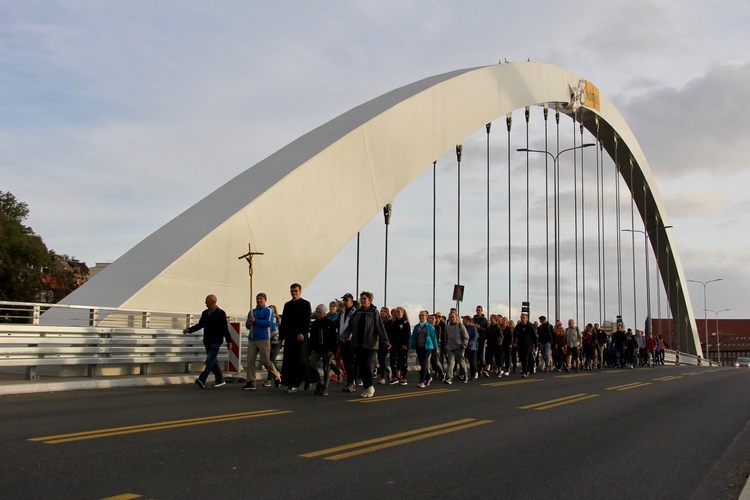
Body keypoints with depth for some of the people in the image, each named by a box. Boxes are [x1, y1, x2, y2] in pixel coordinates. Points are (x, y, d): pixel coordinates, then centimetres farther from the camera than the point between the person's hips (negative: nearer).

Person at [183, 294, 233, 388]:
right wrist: (189, 330, 5)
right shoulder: (205, 313, 11)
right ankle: (220, 380, 23)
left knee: (209, 361, -15)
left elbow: (225, 328, -9)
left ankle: (202, 380, -23)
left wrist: (229, 341, -9)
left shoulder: (220, 313, -8)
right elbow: (200, 325, 18)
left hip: (216, 341, -7)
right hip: (207, 341, 7)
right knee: (212, 361, 12)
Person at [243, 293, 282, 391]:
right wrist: (249, 323, -2)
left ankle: (277, 377, 17)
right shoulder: (252, 312, 20)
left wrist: (255, 321, -10)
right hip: (252, 339, 6)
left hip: (263, 339, -6)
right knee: (250, 360, -4)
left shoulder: (268, 310, 0)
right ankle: (251, 383, -1)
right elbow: (247, 324, 22)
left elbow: (268, 323, -14)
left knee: (265, 361, -6)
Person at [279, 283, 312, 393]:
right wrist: (281, 336, 13)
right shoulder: (287, 305, 18)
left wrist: (303, 333, -20)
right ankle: (292, 384, 6)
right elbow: (284, 322, 19)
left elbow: (307, 321, -8)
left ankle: (307, 380, 12)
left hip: (300, 337, -5)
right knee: (289, 361, 1)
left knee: (300, 360, -8)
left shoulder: (305, 304, 1)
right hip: (289, 337, 5)